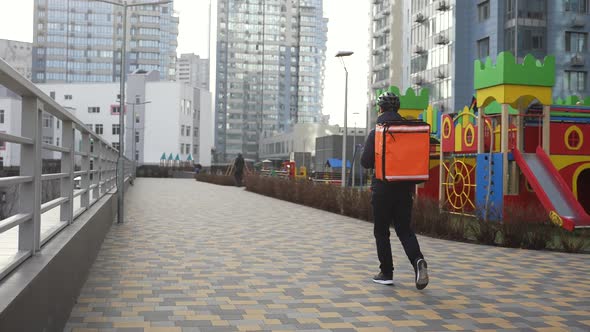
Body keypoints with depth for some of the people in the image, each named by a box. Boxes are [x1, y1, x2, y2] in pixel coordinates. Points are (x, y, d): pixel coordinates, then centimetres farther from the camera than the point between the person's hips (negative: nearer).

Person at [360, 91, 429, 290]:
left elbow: (365, 162, -11)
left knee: (381, 231, 9)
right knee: (405, 229, 11)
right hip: (405, 188, 4)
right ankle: (418, 260, -14)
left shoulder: (376, 133, -8)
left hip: (383, 189, -4)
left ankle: (386, 273, 11)